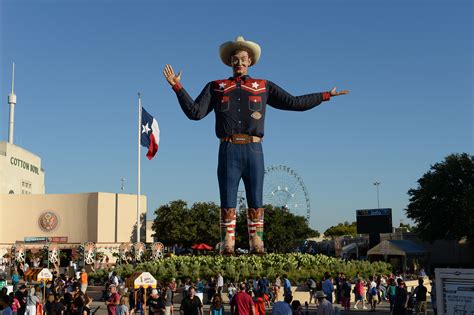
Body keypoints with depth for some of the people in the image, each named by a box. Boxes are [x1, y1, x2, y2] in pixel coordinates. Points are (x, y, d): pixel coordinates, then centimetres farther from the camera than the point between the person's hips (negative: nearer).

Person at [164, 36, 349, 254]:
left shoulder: (263, 87, 17)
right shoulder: (216, 87, 16)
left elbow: (294, 103, 13)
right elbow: (195, 112, 8)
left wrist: (326, 95, 11)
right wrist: (177, 87, 0)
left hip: (254, 151, 1)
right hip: (228, 151, 0)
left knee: (256, 205, 0)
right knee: (227, 205, -1)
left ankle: (257, 248, 5)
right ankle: (227, 248, 3)